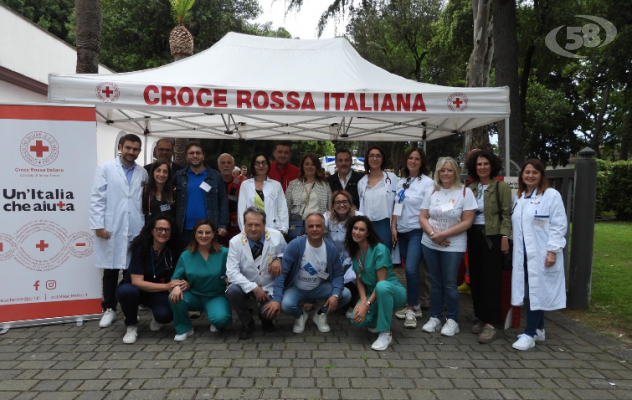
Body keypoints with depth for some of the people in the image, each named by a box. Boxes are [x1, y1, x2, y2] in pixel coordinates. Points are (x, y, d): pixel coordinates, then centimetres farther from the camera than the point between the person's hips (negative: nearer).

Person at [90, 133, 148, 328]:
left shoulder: (142, 173, 9)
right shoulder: (106, 168, 1)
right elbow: (96, 198, -3)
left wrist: (146, 225, 6)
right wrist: (98, 225, -10)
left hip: (136, 229, 2)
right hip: (111, 229, -2)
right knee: (110, 270, 7)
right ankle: (109, 308, 19)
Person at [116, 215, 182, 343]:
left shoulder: (173, 250, -13)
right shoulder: (141, 248, -21)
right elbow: (137, 282, -26)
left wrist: (182, 284, -31)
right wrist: (167, 286, -35)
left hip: (157, 292, 1)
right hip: (135, 288, -1)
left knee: (165, 315, -29)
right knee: (127, 291, -37)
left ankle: (155, 317, 11)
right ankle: (131, 325, -8)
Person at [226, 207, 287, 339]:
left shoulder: (277, 236, -11)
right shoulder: (235, 242, -14)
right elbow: (232, 272, -18)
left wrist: (279, 259, -19)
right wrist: (254, 288, -26)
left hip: (269, 287, 0)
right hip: (247, 286, 0)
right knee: (232, 291, -31)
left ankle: (265, 318, 17)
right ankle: (247, 323, -1)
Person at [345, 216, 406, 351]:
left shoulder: (379, 249, -19)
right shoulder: (354, 251, 2)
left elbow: (381, 281, -20)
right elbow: (359, 279, 3)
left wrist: (367, 305, -25)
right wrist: (363, 300, -15)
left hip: (392, 291, -5)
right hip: (371, 293, 5)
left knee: (382, 287, -42)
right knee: (357, 320, -25)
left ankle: (386, 333, -24)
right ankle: (379, 320, 11)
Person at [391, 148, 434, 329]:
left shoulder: (427, 182, -6)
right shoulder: (401, 182, 12)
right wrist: (393, 226, 6)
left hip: (417, 232, -6)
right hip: (402, 232, 6)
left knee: (411, 269, -15)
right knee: (410, 269, 11)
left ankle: (411, 309, -3)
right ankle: (413, 305, 22)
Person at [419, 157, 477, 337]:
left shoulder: (465, 192, -6)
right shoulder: (431, 191, 6)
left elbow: (467, 222, -11)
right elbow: (423, 217, 4)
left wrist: (443, 234, -17)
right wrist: (433, 233, -14)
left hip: (453, 246, -3)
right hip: (430, 244, 4)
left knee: (449, 283, 1)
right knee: (436, 282, 11)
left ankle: (452, 320, 16)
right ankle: (435, 318, 21)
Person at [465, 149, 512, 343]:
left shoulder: (501, 187, -4)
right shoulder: (470, 188, 11)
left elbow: (506, 214, -7)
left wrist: (505, 237, -15)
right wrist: (465, 236, 8)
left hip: (492, 236, -5)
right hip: (473, 236, 5)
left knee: (490, 279, -5)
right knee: (475, 278, 9)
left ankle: (491, 323, 1)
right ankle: (481, 318, 21)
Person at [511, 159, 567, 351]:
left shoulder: (551, 195, -6)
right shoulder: (519, 198, 13)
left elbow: (559, 226, -10)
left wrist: (552, 251, -16)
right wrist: (514, 250, 10)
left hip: (542, 254, -6)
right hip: (524, 254, 6)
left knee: (536, 292, -2)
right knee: (530, 292, 11)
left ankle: (529, 334, 4)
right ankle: (538, 330, 24)